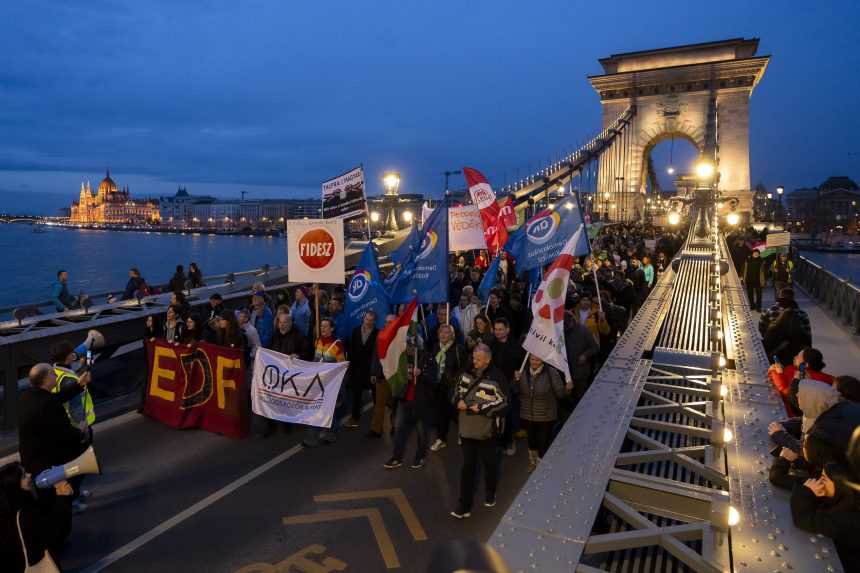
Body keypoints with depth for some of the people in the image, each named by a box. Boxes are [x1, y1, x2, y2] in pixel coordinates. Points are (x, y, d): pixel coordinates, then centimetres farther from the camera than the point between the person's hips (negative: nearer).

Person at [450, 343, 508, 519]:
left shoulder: (496, 378, -17)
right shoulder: (466, 373, 1)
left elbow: (503, 403, -14)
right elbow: (457, 391, 13)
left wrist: (482, 408, -21)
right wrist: (458, 401, -9)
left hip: (487, 429, -3)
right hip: (467, 428, 4)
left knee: (489, 464, 18)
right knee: (467, 466, 7)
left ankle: (490, 495, 43)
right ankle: (464, 506, 13)